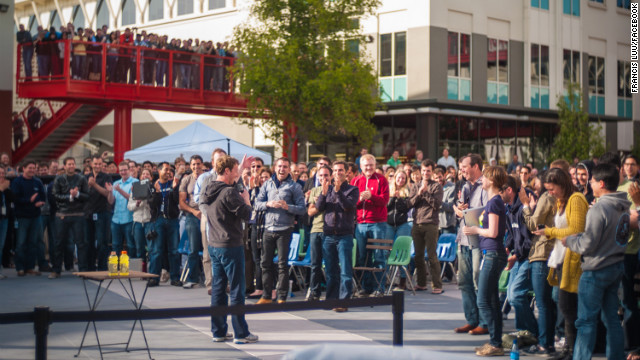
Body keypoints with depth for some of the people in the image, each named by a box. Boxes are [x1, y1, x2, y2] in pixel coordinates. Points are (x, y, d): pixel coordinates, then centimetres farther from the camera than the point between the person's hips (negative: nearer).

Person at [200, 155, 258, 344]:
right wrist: (246, 199, 2)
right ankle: (240, 333, 4)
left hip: (214, 246, 8)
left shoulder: (209, 191, 8)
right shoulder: (229, 193, -18)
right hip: (231, 246, -8)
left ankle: (218, 331, 18)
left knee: (218, 288, 12)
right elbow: (246, 215, -17)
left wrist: (243, 166, 32)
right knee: (236, 290, -1)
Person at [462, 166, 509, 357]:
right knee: (492, 301, 13)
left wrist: (475, 230, -5)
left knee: (483, 301, -8)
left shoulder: (494, 202, -14)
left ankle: (495, 344, -6)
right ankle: (496, 342, 17)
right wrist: (475, 229, 15)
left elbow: (493, 232, -19)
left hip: (492, 254, -10)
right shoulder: (496, 201, 15)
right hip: (492, 253, 10)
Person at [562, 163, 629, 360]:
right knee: (612, 318, 14)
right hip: (617, 266, 8)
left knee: (586, 320, -2)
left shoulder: (599, 208, -19)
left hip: (596, 269, -8)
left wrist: (568, 240, 0)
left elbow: (587, 245, -20)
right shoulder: (623, 208, 7)